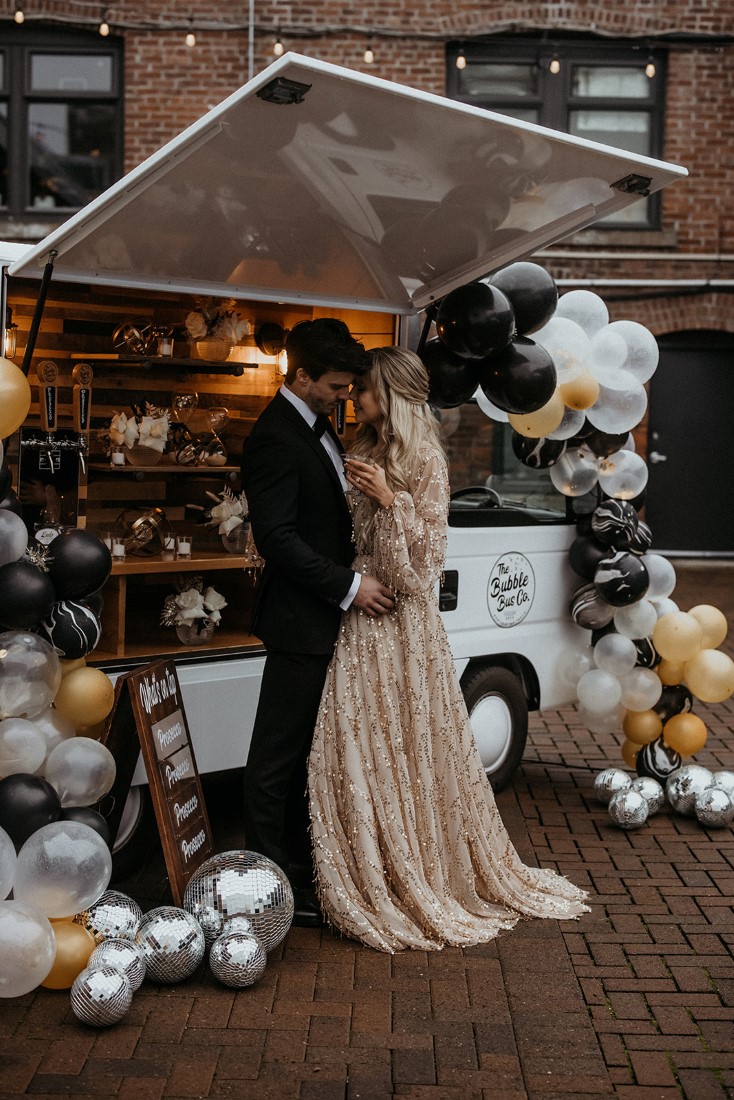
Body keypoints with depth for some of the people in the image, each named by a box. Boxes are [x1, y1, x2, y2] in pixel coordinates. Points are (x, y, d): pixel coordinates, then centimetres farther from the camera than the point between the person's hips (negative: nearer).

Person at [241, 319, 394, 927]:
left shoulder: (318, 426, 14)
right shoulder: (275, 437, -17)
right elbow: (276, 536, -22)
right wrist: (349, 585, -19)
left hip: (326, 615, 10)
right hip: (301, 621, -10)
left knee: (307, 748, 17)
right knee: (278, 756, 1)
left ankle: (302, 868, 29)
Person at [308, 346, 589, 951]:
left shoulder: (424, 459, -10)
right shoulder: (366, 452, 12)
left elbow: (430, 549, -13)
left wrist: (391, 500, -23)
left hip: (401, 620, -7)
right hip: (360, 613, 7)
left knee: (407, 745, 2)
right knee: (357, 747, 9)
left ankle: (422, 875, 19)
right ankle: (376, 873, 22)